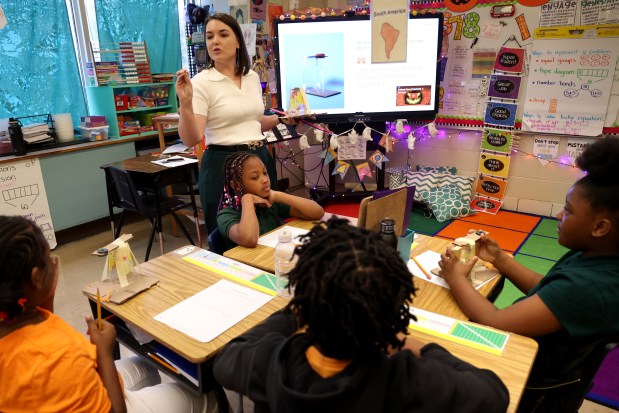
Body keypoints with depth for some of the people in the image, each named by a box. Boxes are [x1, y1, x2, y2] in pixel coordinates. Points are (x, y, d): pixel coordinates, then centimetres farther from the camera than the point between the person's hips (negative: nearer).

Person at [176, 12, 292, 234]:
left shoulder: (252, 77, 9)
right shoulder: (201, 82, -9)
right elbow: (191, 140, -18)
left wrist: (281, 118, 13)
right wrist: (185, 103, -30)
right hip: (223, 164, -5)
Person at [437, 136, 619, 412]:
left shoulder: (587, 287, -35)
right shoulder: (594, 256, -7)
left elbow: (496, 324, -31)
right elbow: (546, 292, 9)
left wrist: (456, 278, -17)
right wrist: (500, 259, 1)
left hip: (529, 386, -7)